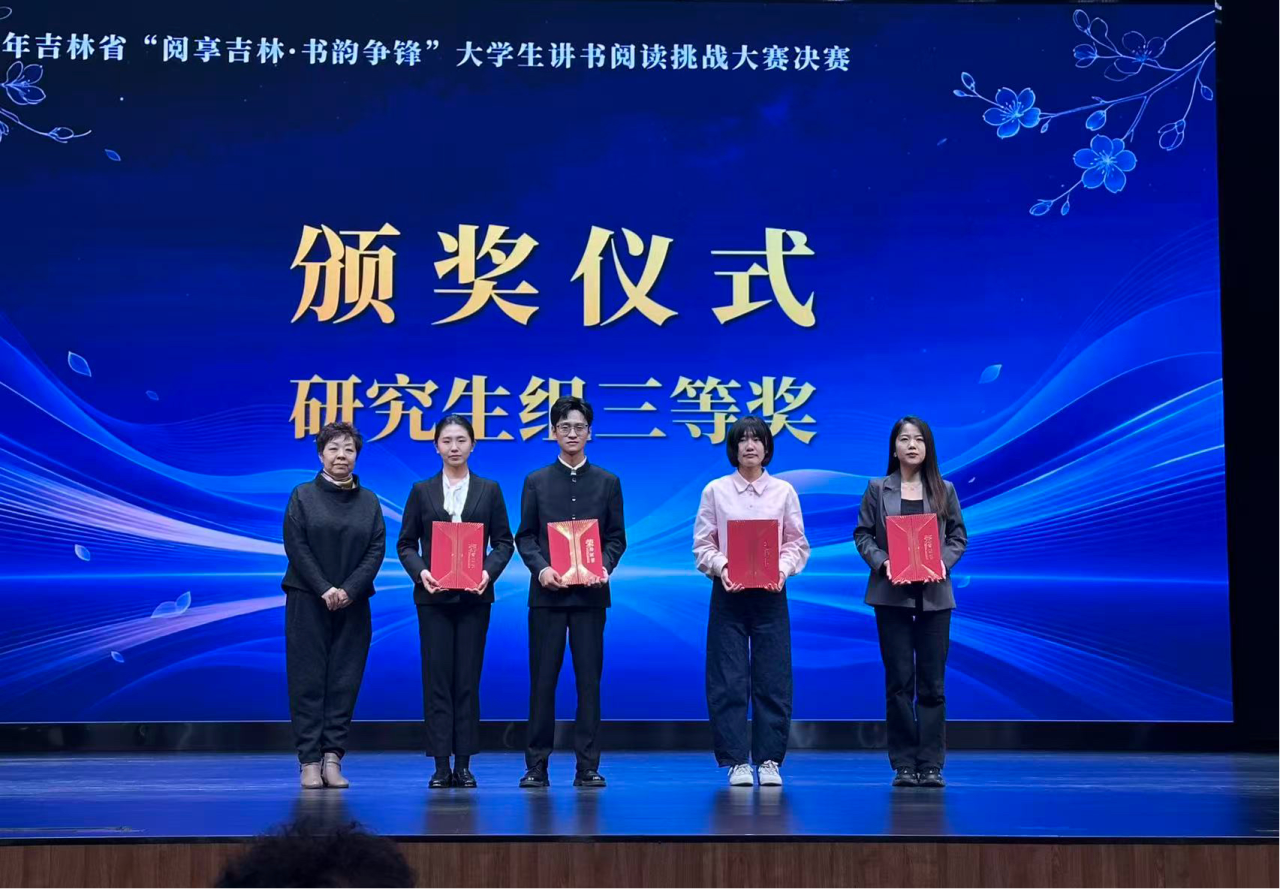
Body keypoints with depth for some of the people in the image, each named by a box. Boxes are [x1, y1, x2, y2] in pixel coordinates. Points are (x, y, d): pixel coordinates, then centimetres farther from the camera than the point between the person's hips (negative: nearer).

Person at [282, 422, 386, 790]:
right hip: (308, 601, -2)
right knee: (308, 680, -3)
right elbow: (295, 546, -5)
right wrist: (324, 590, -14)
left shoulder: (369, 501, 9)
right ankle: (310, 760, -1)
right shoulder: (303, 496, 2)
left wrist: (349, 590, -12)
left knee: (345, 681, 0)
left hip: (353, 604, 2)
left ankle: (333, 758, 2)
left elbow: (377, 550, 1)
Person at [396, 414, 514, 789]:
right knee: (436, 677, -1)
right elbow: (405, 543, 6)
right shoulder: (422, 491, 7)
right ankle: (441, 765, 2)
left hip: (474, 596, 0)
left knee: (468, 678, 1)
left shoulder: (489, 490, 7)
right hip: (433, 595, 0)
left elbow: (504, 542, 5)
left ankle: (464, 764, 6)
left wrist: (489, 572, -12)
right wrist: (420, 571, -12)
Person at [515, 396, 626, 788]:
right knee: (542, 680, 1)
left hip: (590, 594, 0)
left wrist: (604, 566, -11)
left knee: (589, 680, 1)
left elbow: (616, 537, 8)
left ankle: (588, 766, 6)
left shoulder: (607, 483, 9)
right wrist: (540, 568, -11)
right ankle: (536, 766, 6)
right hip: (547, 593, 0)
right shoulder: (536, 481, 9)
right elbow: (524, 536, 6)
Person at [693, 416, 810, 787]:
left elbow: (797, 544, 5)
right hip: (728, 592, -1)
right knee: (729, 680, -2)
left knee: (772, 679, 0)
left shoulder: (784, 491, 6)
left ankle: (769, 760, 7)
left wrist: (783, 569, -13)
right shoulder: (715, 491, 4)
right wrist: (720, 566, -15)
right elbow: (703, 544, 2)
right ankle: (736, 761, 4)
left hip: (770, 593, 1)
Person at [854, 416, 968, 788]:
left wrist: (943, 562, -11)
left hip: (934, 594, 1)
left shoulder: (944, 490, 8)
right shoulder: (878, 489, 5)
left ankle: (930, 765, 4)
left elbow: (958, 536, 7)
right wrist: (882, 562, -14)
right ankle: (904, 764, 4)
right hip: (892, 594, -1)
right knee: (899, 681, 0)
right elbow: (862, 534, 3)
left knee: (932, 682, 1)